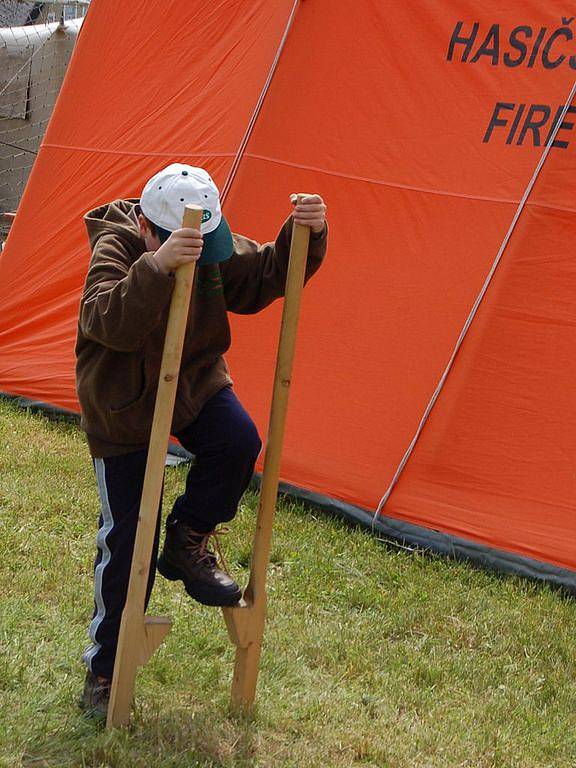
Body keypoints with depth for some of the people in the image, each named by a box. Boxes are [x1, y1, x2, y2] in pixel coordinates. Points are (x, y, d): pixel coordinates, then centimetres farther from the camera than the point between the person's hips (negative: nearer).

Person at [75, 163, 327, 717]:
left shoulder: (217, 252, -9)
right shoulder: (114, 250, -25)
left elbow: (267, 277, -4)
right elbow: (110, 323, -42)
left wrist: (303, 236, -24)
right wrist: (157, 266, -58)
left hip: (194, 386, 4)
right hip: (122, 407, -4)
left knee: (238, 442, -27)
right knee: (125, 537, -2)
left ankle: (188, 542, 1)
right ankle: (104, 667, 15)